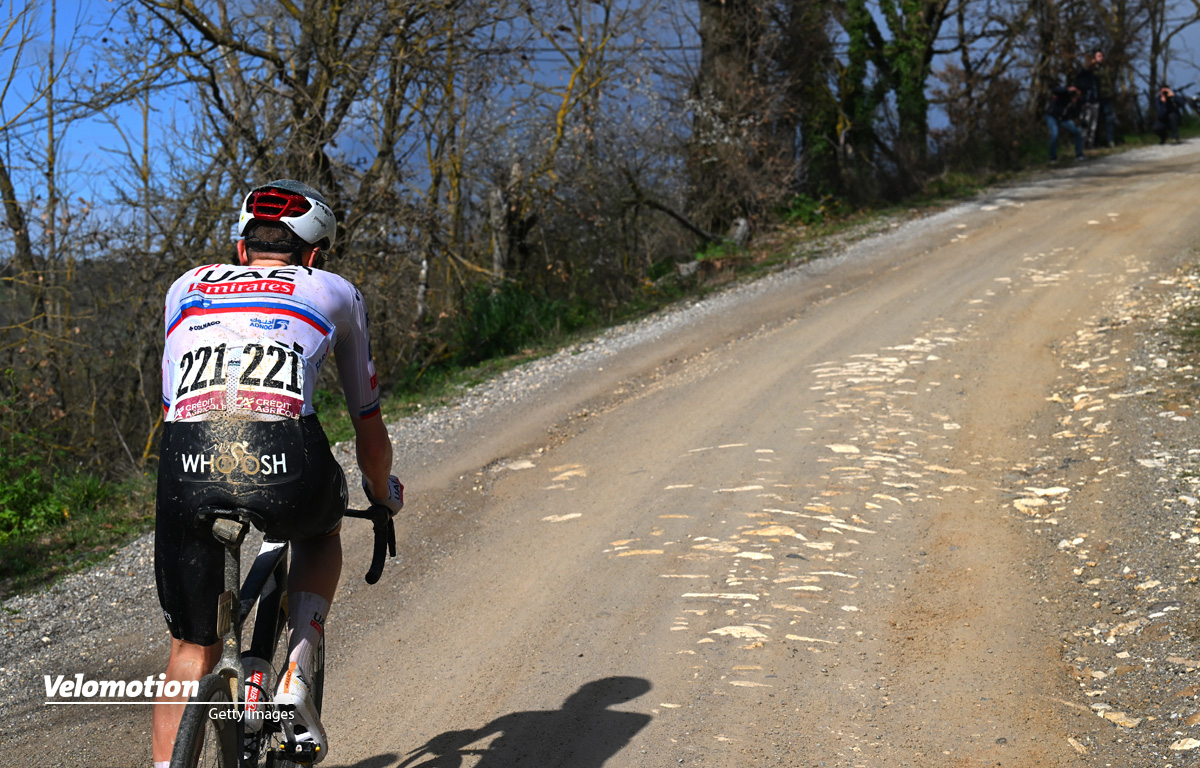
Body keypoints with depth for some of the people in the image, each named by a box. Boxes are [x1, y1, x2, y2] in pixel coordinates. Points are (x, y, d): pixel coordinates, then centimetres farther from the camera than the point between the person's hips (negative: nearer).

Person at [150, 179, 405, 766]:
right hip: (286, 466, -1)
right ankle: (295, 680, 19)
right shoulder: (336, 293, 26)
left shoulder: (185, 287, 31)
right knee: (321, 529, 35)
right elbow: (369, 428, 33)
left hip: (187, 468, 2)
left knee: (192, 649, 22)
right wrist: (383, 495, 53)